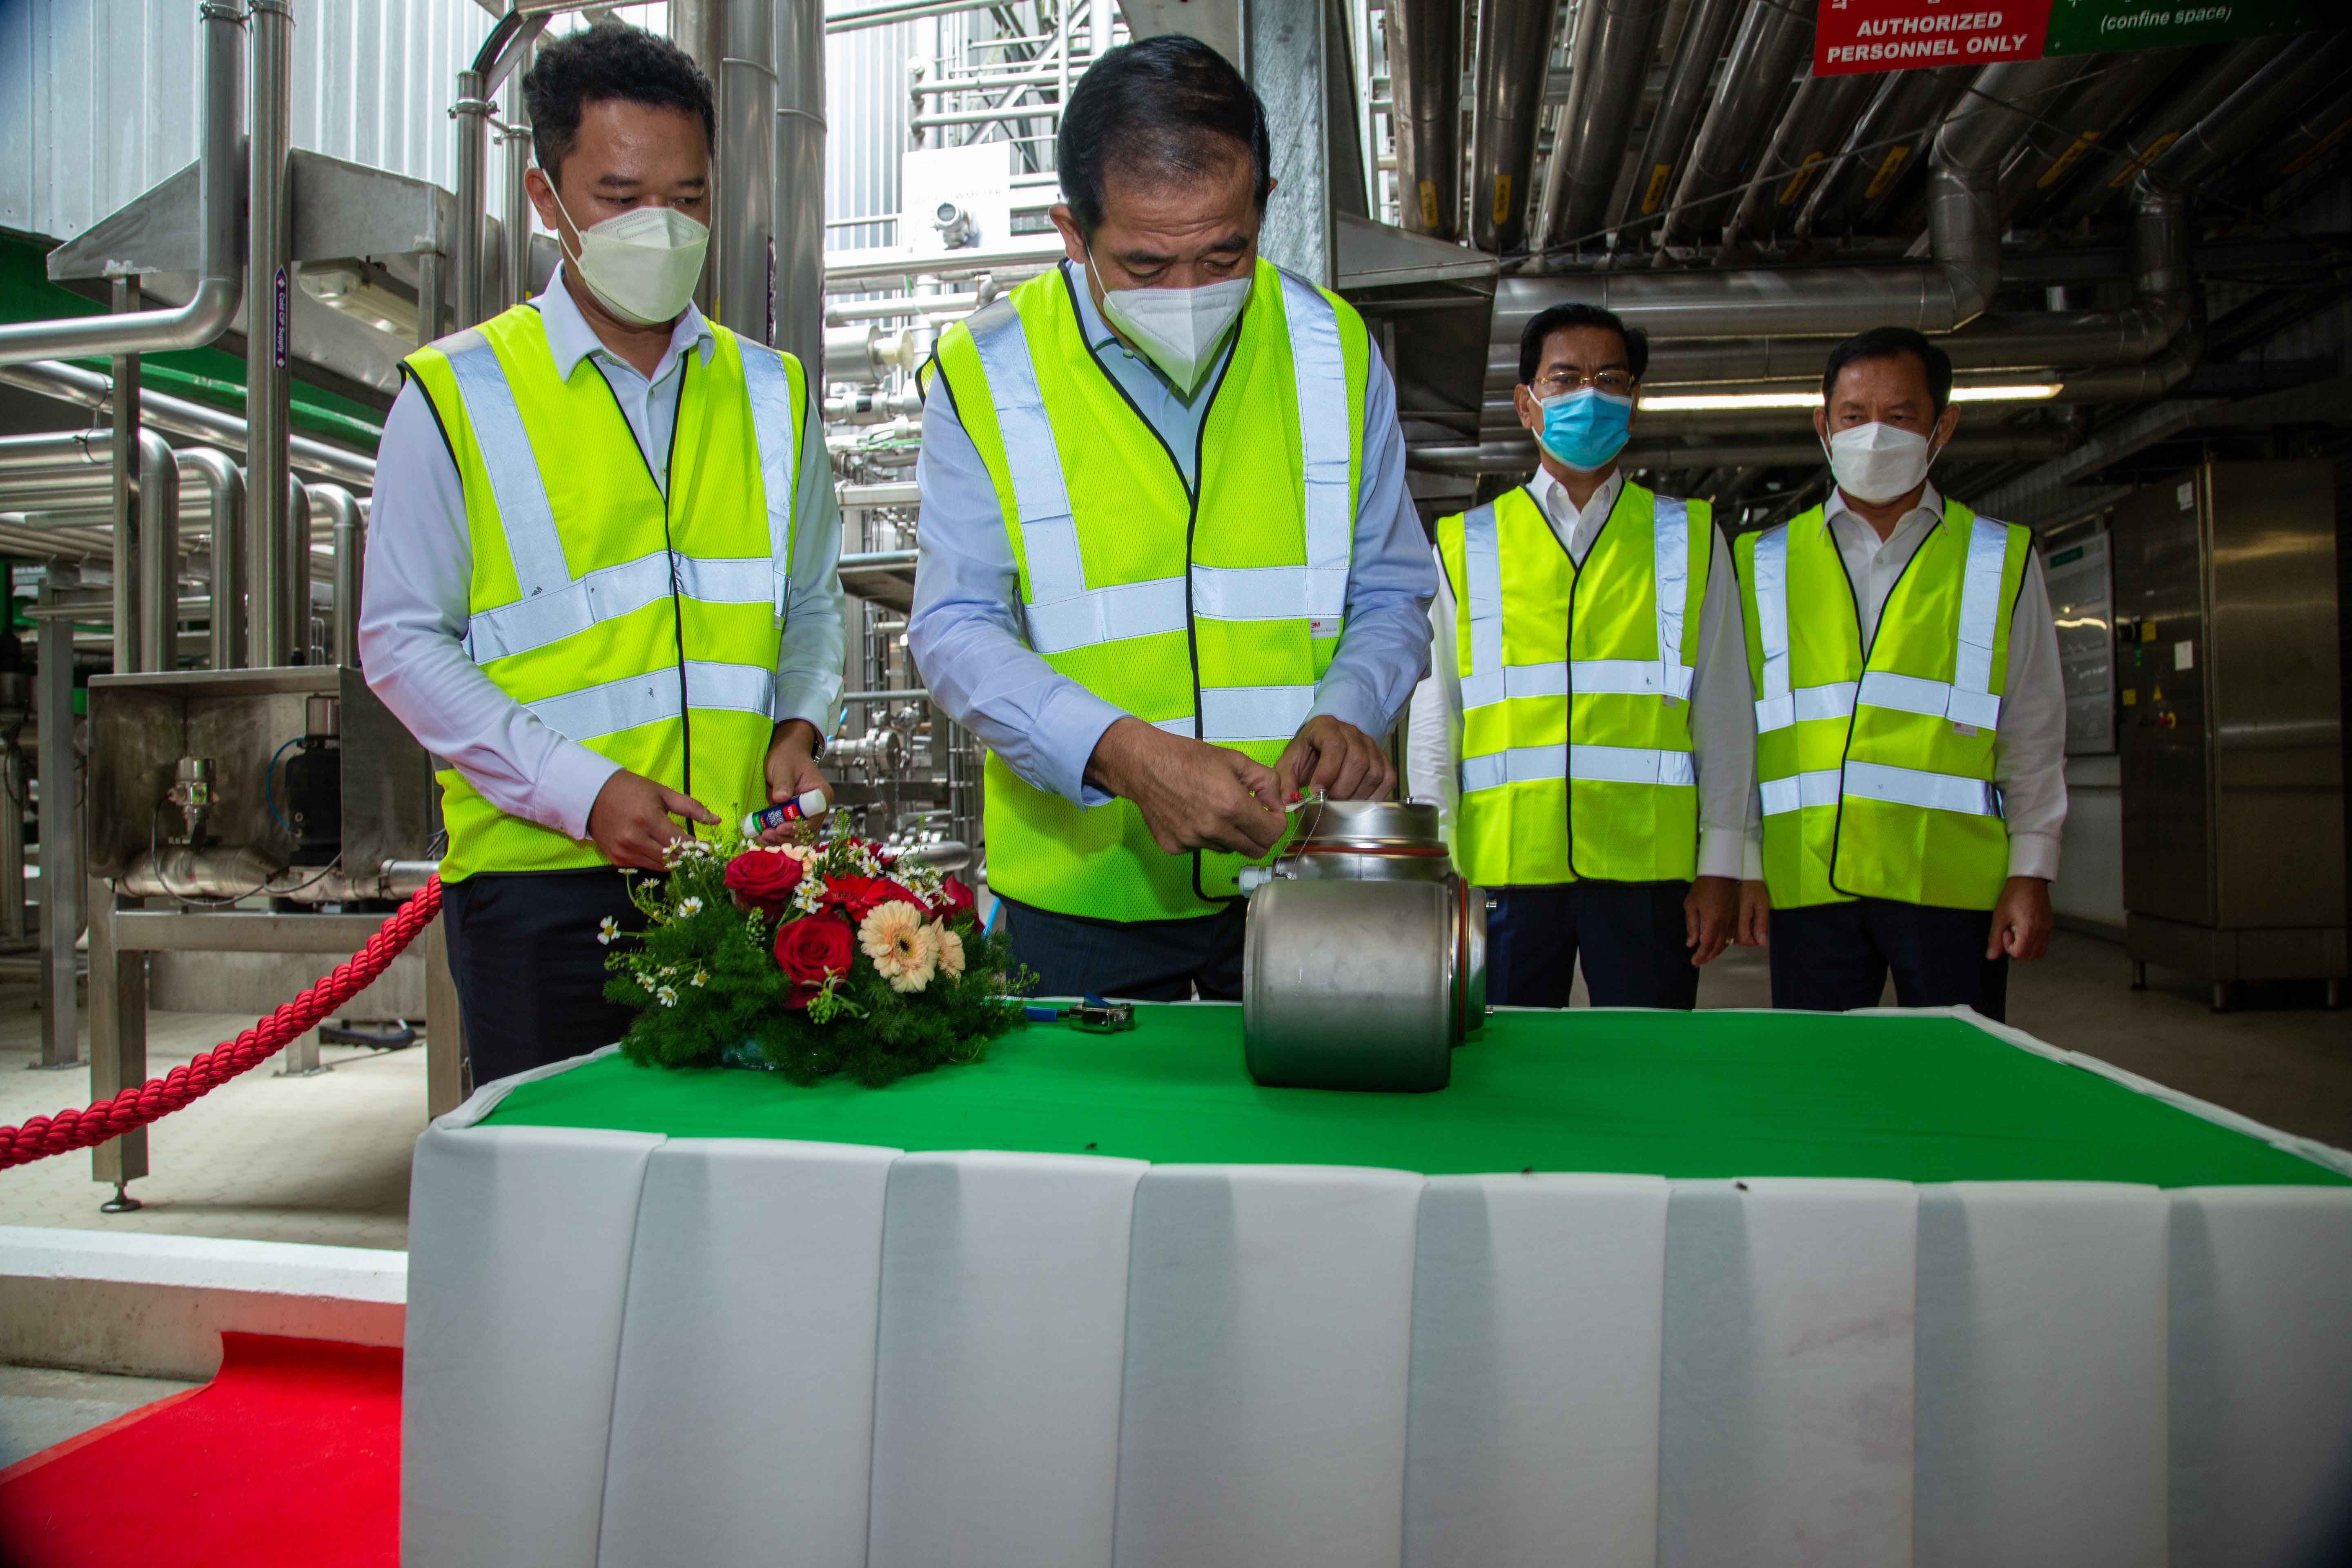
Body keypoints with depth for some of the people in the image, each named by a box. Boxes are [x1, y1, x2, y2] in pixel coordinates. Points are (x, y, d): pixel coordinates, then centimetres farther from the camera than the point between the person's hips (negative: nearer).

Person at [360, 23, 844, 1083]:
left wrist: (800, 723, -1)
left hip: (743, 871, 3)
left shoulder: (773, 394, 12)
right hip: (538, 877, -3)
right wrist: (581, 790, -12)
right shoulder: (457, 396, 0)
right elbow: (403, 644, -2)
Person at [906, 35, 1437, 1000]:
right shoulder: (986, 374, -7)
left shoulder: (1334, 352, 1)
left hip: (1303, 871, 2)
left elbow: (1392, 596, 6)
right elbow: (956, 629, -9)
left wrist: (1346, 715, -15)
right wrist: (1120, 750, -26)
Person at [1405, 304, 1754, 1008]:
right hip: (1503, 867, 0)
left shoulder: (1690, 541, 13)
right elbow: (1434, 721, 11)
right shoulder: (1466, 547, 12)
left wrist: (1722, 867, 2)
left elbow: (1723, 714, 10)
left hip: (1647, 869, 0)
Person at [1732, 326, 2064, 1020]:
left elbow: (2033, 736, 10)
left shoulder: (2001, 561, 11)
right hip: (1807, 881, 0)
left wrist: (2031, 872, 2)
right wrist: (1741, 866, 5)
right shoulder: (1766, 566, 11)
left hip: (1954, 883, 0)